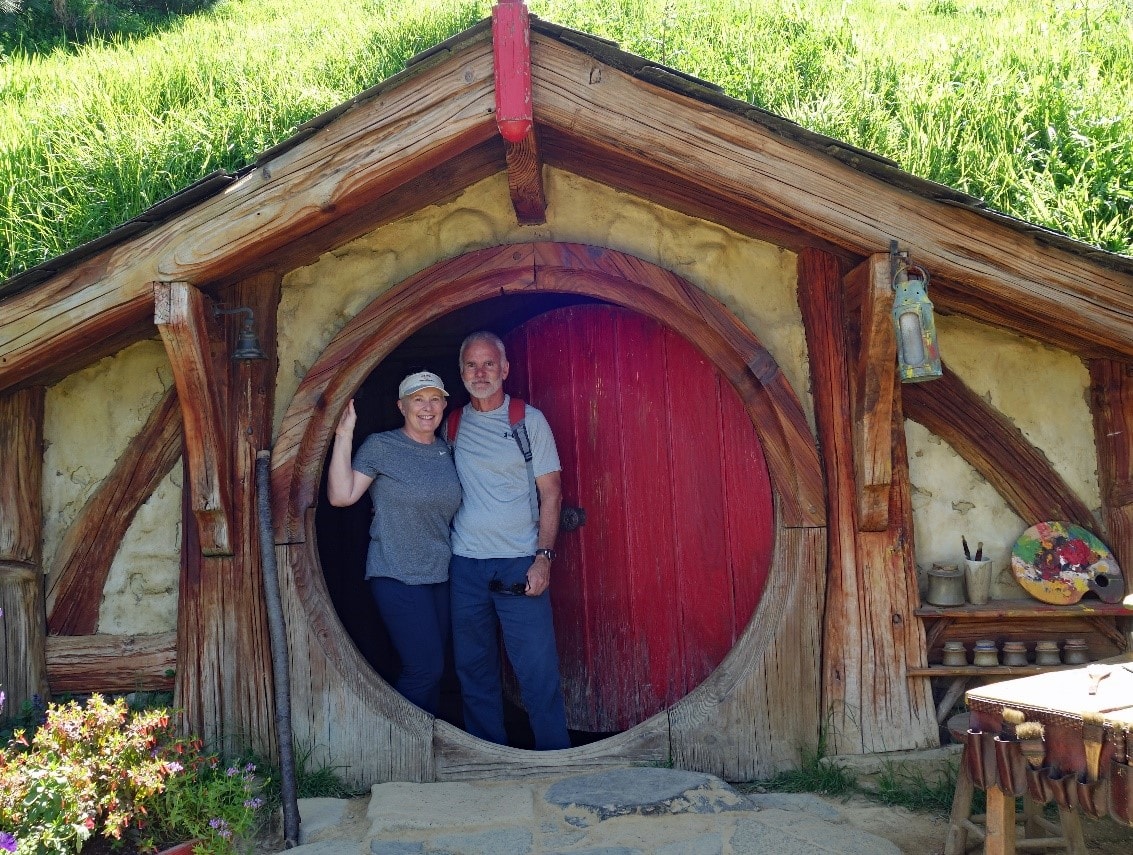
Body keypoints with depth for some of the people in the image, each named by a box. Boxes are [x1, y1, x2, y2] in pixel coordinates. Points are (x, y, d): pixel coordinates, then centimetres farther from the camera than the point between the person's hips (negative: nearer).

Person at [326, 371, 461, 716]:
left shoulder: (447, 451, 11)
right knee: (425, 668, -10)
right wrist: (344, 435, -19)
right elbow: (341, 495, -15)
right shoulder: (380, 446, -6)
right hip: (398, 577, -6)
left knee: (433, 670, 10)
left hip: (440, 575, 6)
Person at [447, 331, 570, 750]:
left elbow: (550, 492, -1)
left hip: (519, 563, -3)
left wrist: (543, 557, -12)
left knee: (538, 669, -5)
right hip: (464, 565, 3)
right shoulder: (453, 425, 10)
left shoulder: (529, 420, 1)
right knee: (474, 671, 9)